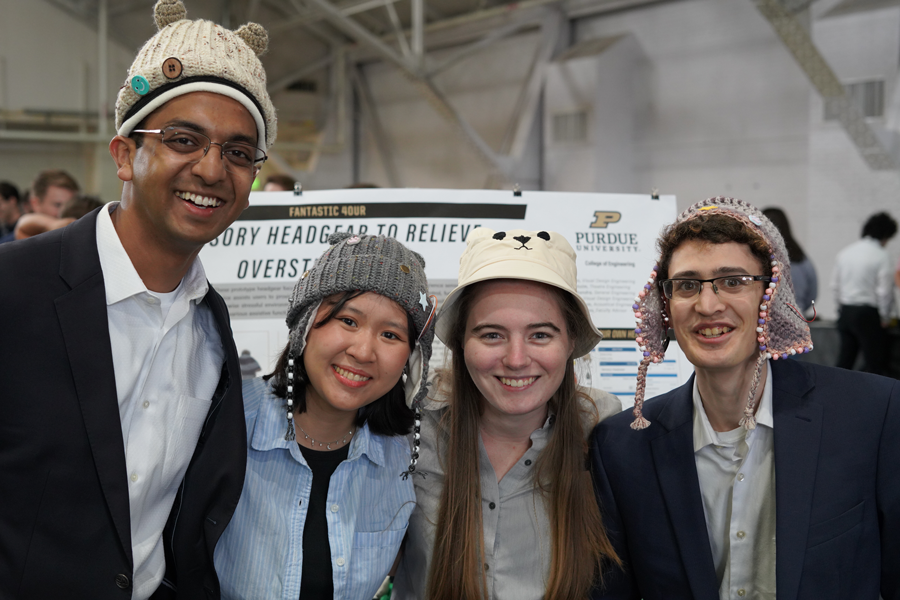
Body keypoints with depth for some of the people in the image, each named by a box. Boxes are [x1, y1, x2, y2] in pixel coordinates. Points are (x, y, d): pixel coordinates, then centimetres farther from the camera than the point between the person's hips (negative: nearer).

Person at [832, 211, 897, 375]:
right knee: (875, 363, 3)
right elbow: (884, 291, -12)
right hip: (868, 313, -6)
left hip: (845, 311, 6)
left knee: (844, 361, 13)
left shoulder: (845, 252, 7)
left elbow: (835, 285, 10)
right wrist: (885, 317, -1)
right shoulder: (881, 255, -10)